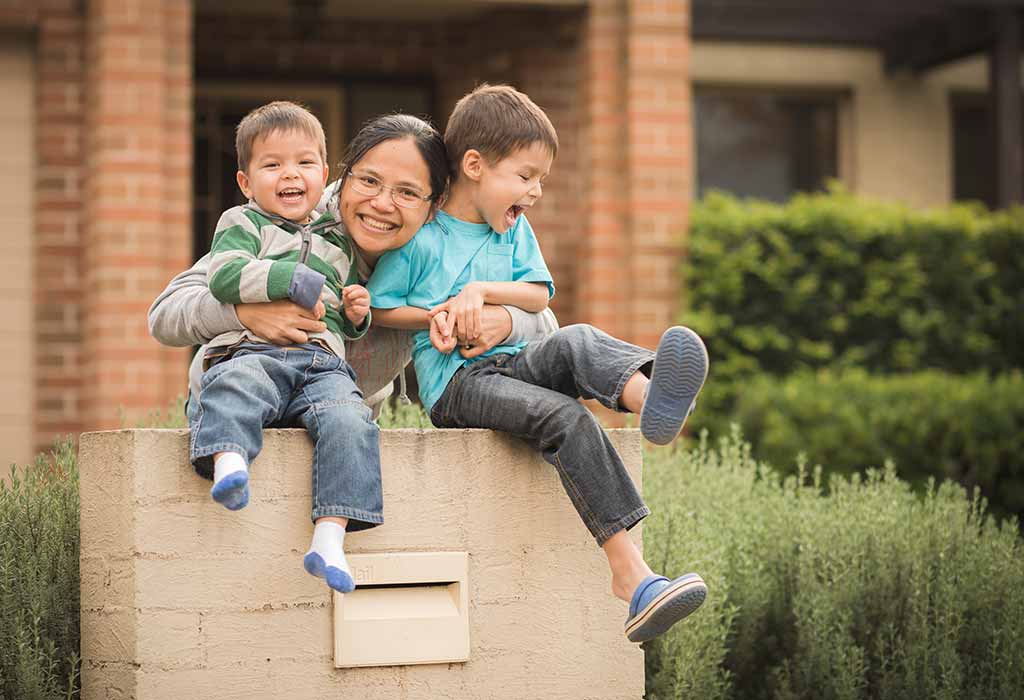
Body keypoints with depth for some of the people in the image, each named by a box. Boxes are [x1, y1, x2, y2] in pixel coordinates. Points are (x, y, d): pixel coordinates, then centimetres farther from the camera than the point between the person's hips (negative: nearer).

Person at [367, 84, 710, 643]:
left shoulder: (515, 231, 19)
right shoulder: (420, 238, 2)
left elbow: (538, 294, 11)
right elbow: (378, 307, 5)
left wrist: (480, 291, -5)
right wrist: (437, 316, -10)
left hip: (514, 362, 5)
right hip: (455, 383, -5)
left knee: (578, 342, -30)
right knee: (566, 417, -33)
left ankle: (649, 398, -69)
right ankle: (630, 576, -47)